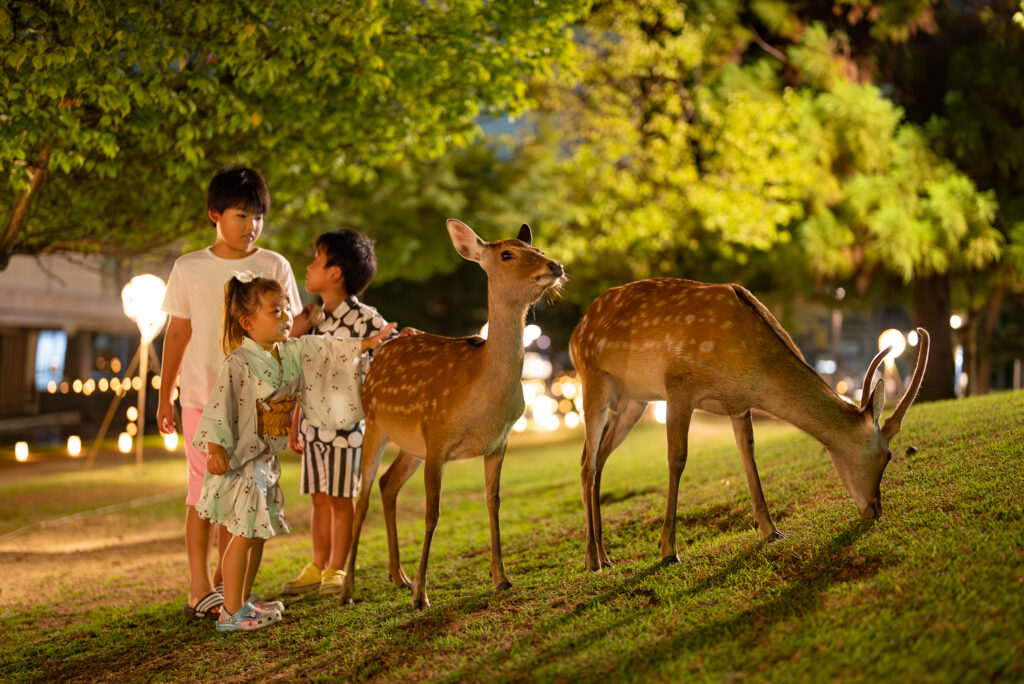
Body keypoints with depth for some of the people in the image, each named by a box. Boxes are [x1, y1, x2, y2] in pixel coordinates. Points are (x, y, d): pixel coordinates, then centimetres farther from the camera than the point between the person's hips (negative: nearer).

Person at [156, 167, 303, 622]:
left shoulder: (274, 267, 1)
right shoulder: (189, 269, 2)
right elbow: (177, 334, 9)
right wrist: (165, 395, 9)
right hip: (202, 397, -1)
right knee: (203, 492, -2)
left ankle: (224, 582, 19)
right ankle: (199, 590, 2)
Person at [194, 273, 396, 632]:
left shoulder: (293, 352, 4)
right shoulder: (238, 364, -20)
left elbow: (326, 350, 14)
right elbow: (219, 406, -24)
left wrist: (367, 343, 11)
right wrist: (215, 448, -31)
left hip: (266, 459, 8)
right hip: (240, 460, -8)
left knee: (259, 532, 15)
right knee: (243, 534, -4)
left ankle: (243, 602, 28)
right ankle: (230, 613, 4)